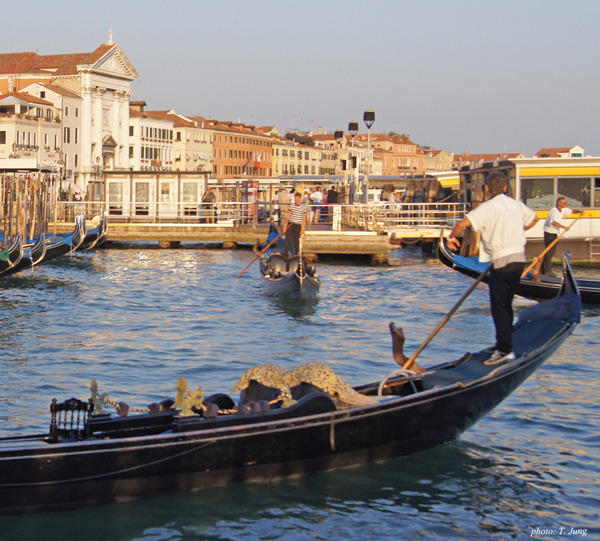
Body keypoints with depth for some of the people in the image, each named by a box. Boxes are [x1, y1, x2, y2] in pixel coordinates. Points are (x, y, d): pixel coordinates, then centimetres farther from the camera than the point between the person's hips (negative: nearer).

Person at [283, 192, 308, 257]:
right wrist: (285, 225, 6)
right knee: (287, 240, -8)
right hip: (290, 225, 3)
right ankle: (287, 254, -5)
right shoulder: (291, 205, 7)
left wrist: (303, 229, -7)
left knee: (297, 242, 4)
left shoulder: (303, 207, -4)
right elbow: (288, 216, 12)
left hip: (298, 226, -3)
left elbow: (304, 219, -4)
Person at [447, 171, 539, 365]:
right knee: (506, 303, 17)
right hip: (519, 258, 7)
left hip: (502, 260, -7)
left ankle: (505, 350, -10)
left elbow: (464, 223, -21)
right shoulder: (517, 205, 12)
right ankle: (505, 343, 23)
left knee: (499, 306, -6)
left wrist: (452, 238, -3)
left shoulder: (488, 207, -10)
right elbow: (534, 218, 31)